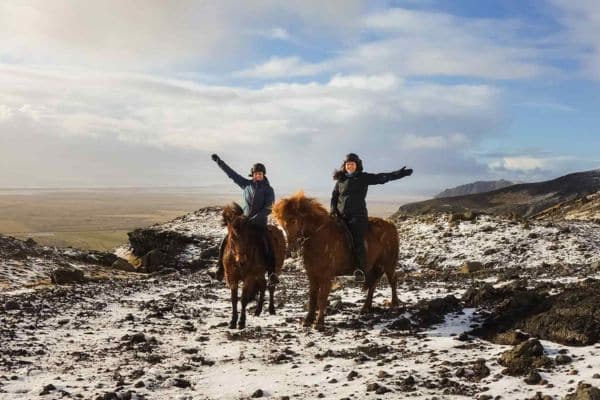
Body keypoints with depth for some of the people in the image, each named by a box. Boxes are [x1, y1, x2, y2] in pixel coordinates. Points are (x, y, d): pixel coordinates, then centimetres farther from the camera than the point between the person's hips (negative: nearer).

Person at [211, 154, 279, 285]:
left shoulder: (268, 189, -3)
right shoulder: (247, 185, 7)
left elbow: (268, 208, -11)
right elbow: (231, 173, 9)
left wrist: (255, 218, -23)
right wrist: (219, 161, 5)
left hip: (260, 223, -4)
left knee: (268, 245, -27)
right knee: (226, 242, -7)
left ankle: (272, 273, -29)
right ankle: (220, 267, 7)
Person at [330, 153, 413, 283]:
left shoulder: (364, 178, 6)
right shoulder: (340, 180, 16)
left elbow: (381, 178, 0)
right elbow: (334, 196, 20)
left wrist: (399, 174, -9)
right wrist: (333, 210, 3)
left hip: (357, 215, -4)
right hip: (341, 216, 4)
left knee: (357, 241, -18)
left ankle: (360, 270, -22)